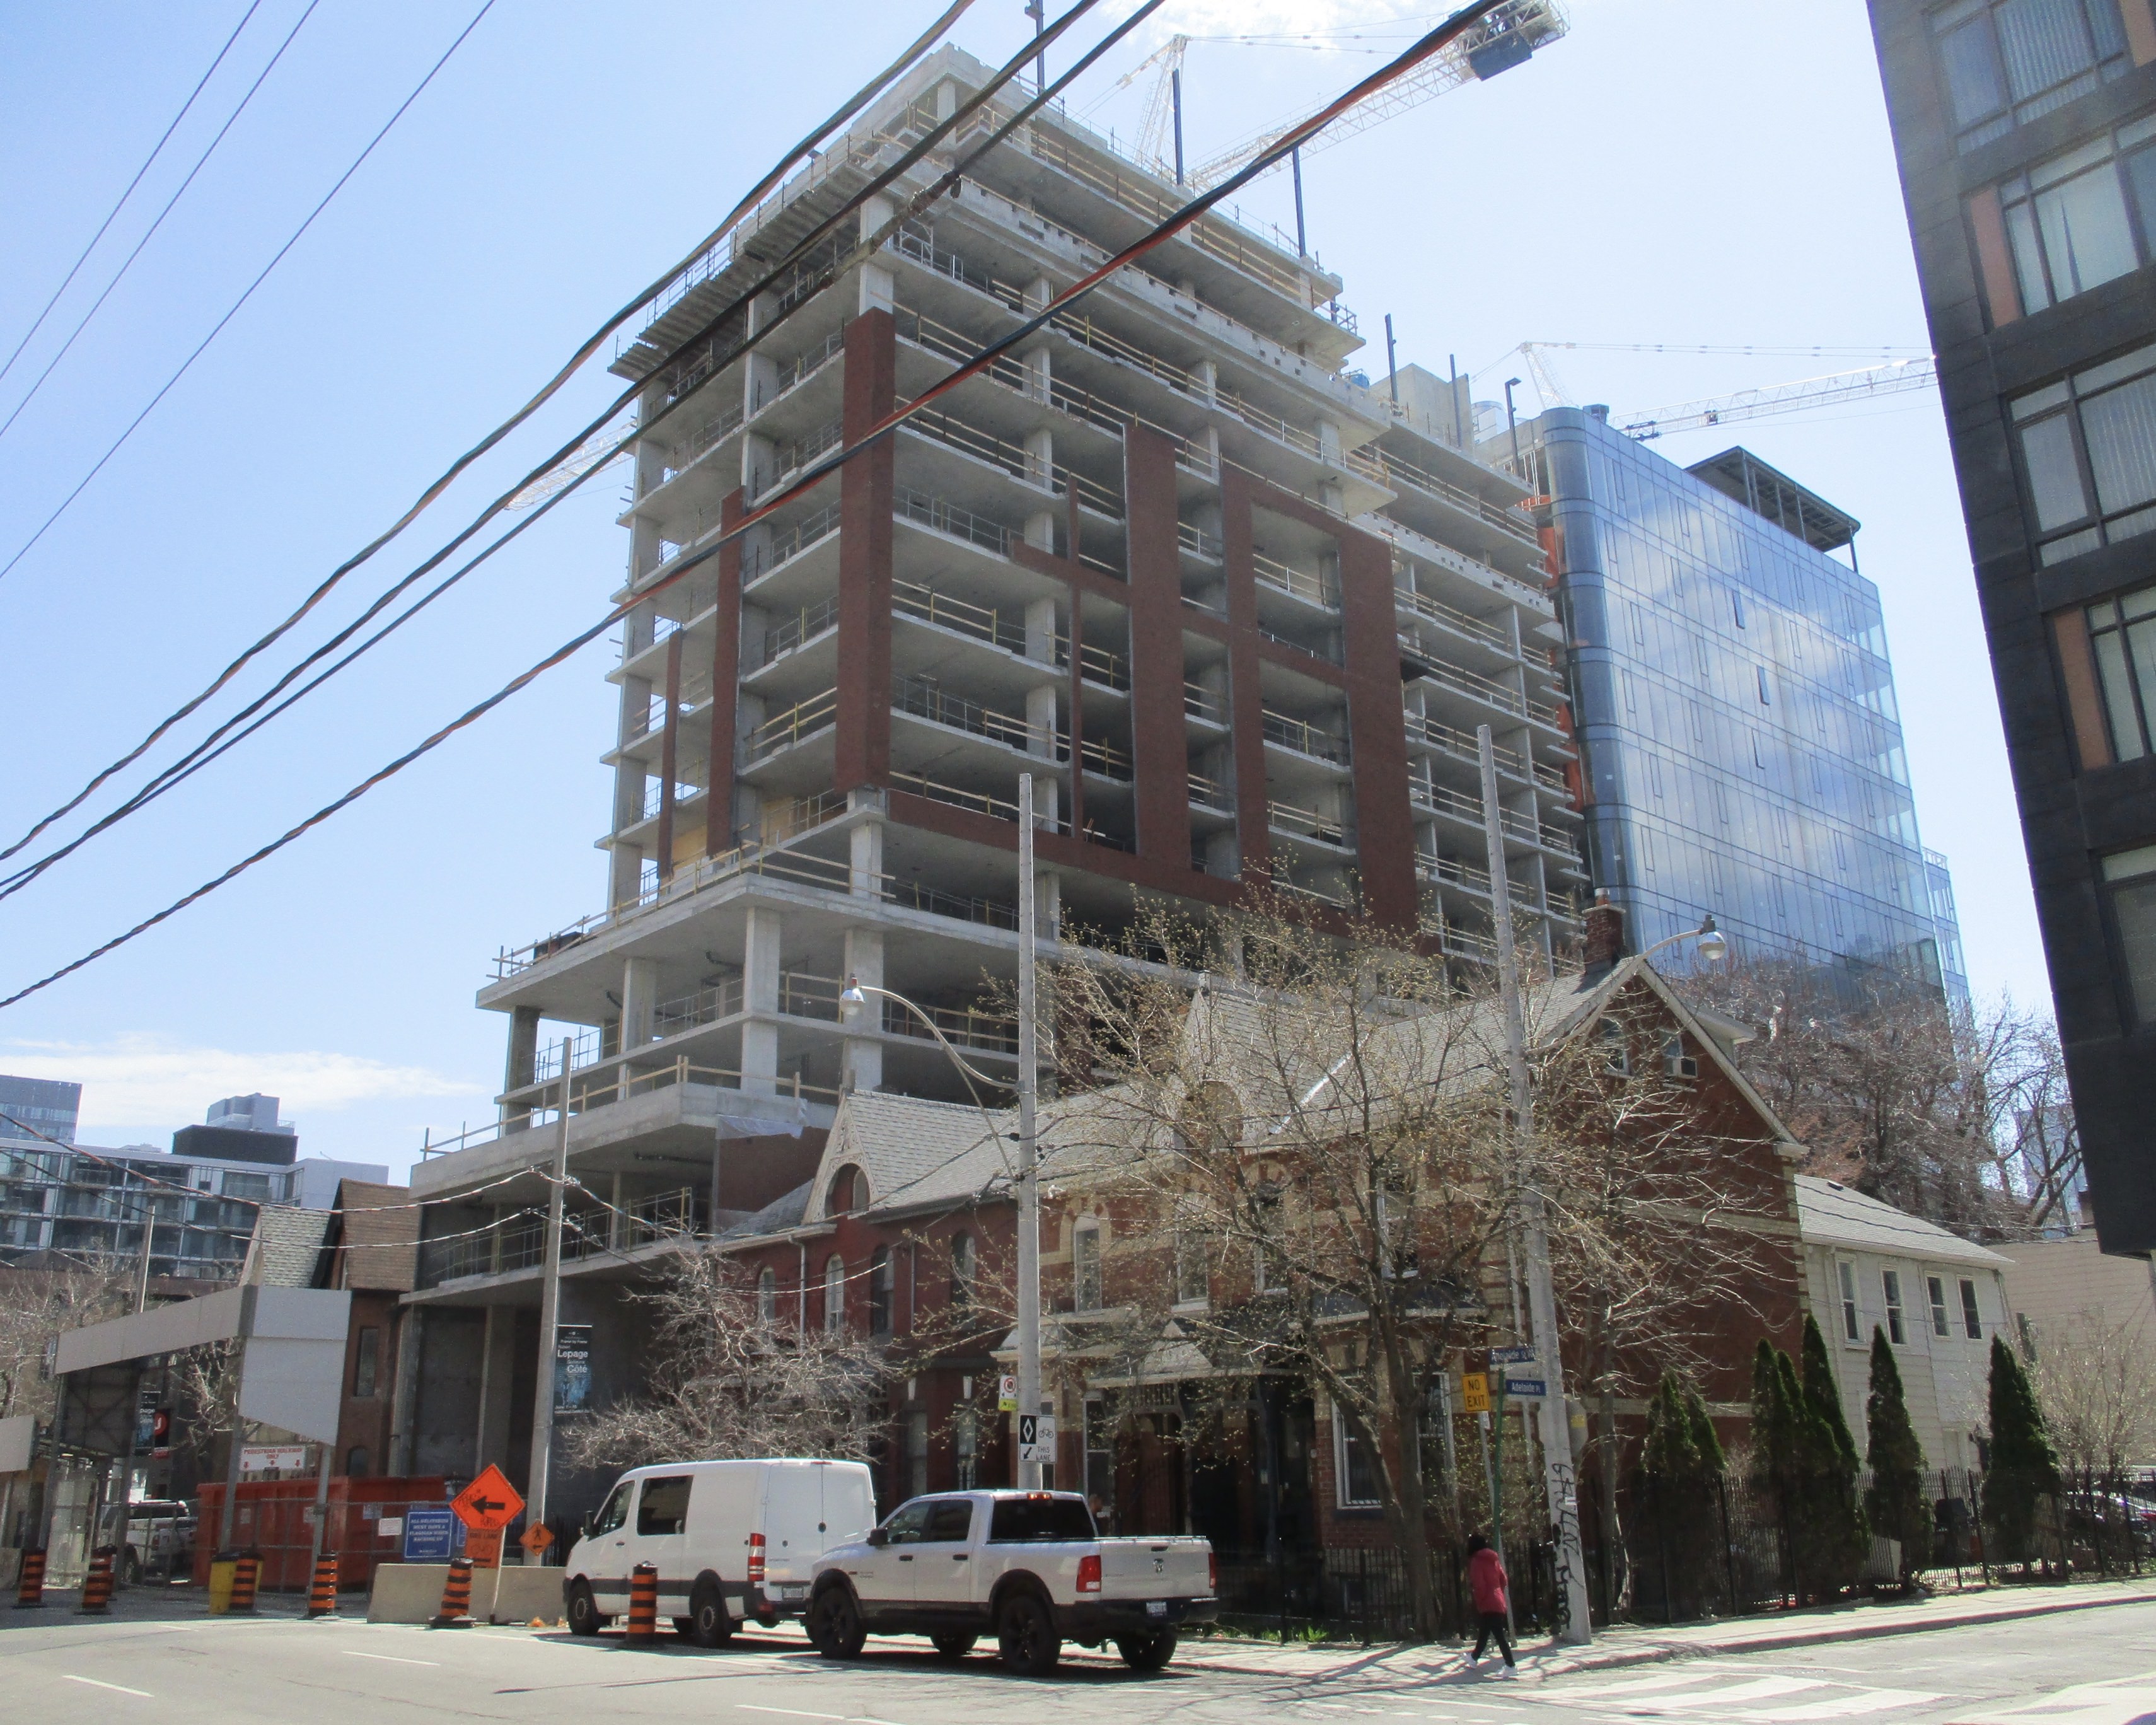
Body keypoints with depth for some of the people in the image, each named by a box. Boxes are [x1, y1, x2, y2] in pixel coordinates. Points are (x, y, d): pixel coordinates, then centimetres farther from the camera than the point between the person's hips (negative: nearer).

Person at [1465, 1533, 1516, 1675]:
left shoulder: (1476, 1561, -12)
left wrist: (1479, 1601, -5)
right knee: (1484, 1632, 20)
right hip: (1498, 1601, 9)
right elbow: (1503, 1579, 13)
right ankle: (1474, 1658, 34)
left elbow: (1479, 1585, -17)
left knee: (1499, 1635, -7)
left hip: (1488, 1605, -9)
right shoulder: (1493, 1559, 11)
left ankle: (1510, 1666, -8)